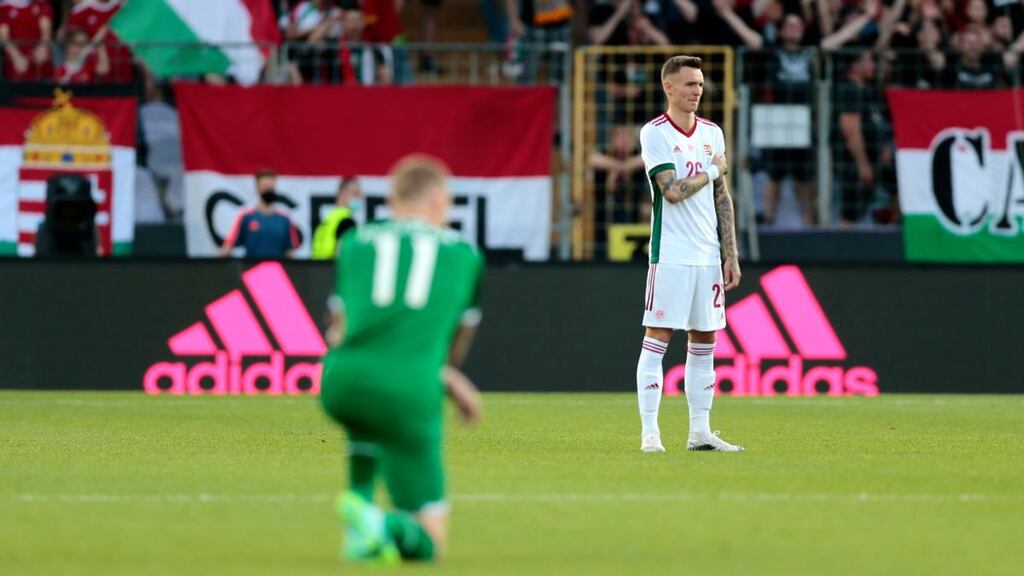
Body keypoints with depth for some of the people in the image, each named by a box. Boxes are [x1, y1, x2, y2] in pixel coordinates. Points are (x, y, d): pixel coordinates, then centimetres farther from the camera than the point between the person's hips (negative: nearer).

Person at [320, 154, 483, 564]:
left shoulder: (355, 242, 19)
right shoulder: (466, 254, 18)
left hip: (340, 384, 2)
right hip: (410, 395, -2)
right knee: (428, 542, 7)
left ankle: (360, 496, 21)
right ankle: (387, 525, -26)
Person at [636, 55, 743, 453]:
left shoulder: (712, 133, 13)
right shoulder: (654, 133, -6)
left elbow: (722, 199, 15)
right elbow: (673, 191, -17)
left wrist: (731, 255, 11)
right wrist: (713, 170, -4)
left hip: (708, 256, 6)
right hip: (670, 254, -6)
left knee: (704, 342, 7)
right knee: (657, 340, -6)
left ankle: (700, 432, 12)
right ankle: (649, 433, -5)